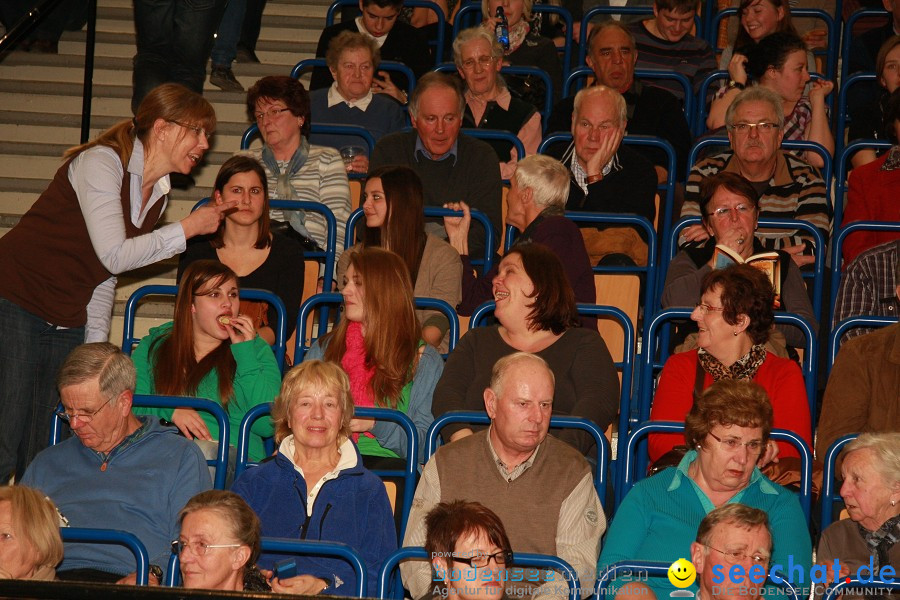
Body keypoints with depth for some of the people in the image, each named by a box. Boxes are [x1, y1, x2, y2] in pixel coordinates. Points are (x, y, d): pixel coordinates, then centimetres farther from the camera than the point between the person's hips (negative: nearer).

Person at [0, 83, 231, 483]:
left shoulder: (158, 194, 11)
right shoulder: (101, 164, -13)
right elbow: (114, 255, -20)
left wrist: (96, 341, 9)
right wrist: (188, 228, -12)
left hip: (68, 323, 8)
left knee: (45, 455, 4)